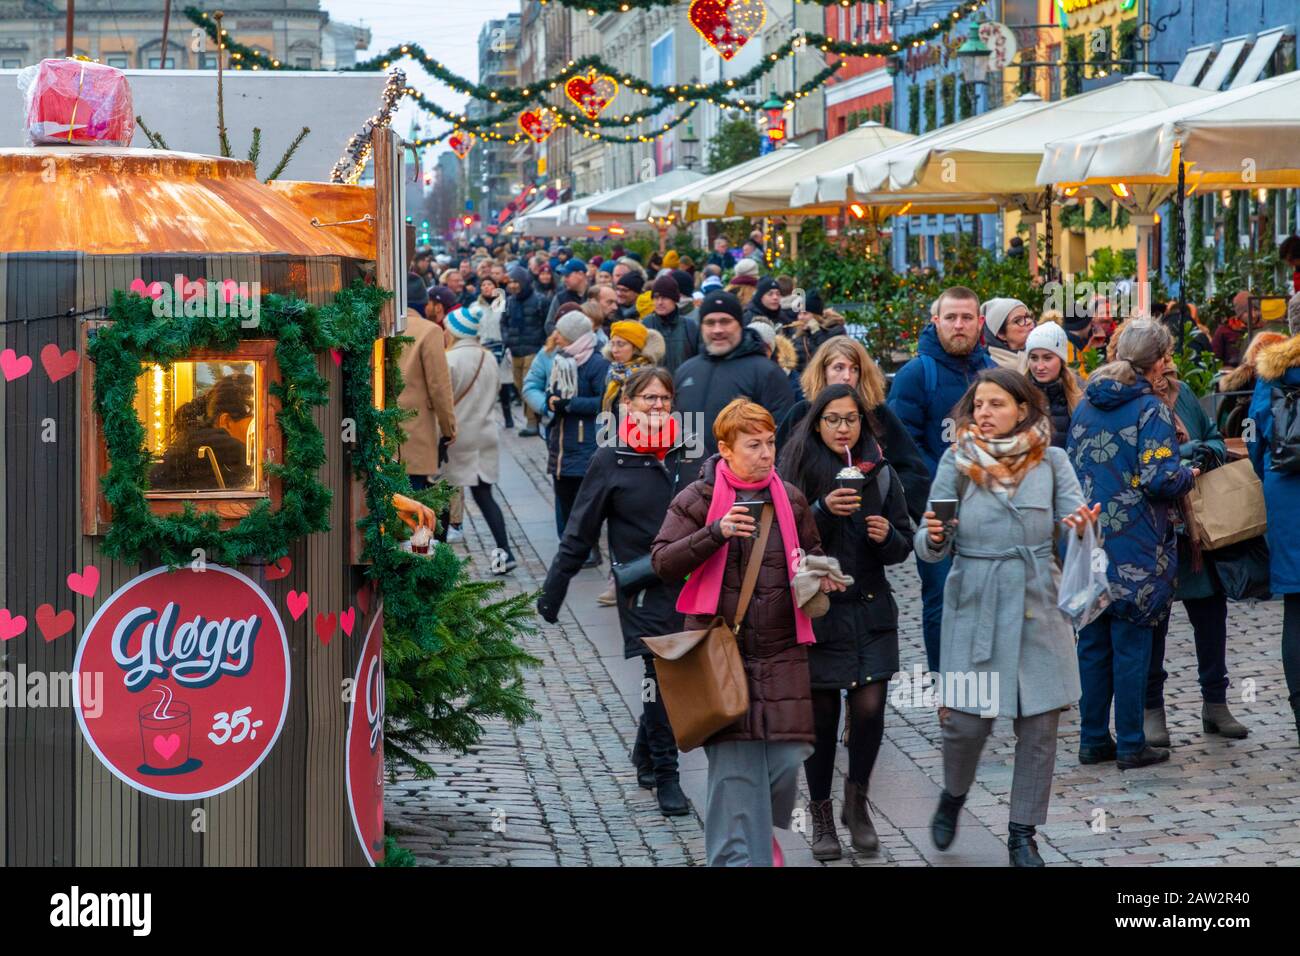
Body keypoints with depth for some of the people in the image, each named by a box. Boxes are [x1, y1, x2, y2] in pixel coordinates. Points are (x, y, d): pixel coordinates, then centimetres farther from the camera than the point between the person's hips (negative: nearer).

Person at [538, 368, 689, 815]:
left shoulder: (685, 455, 5)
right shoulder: (611, 462, -2)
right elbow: (580, 532, 2)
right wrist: (551, 592, 3)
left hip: (689, 584, 3)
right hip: (643, 589, -3)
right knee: (662, 675, -9)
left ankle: (645, 755, 29)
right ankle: (665, 775, 2)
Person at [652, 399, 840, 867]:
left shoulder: (791, 498, 11)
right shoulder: (697, 499, 0)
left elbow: (811, 552, 26)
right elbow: (663, 561, -5)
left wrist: (819, 573, 2)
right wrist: (717, 533, -19)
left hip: (782, 651, 3)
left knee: (787, 756, -1)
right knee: (733, 761, -7)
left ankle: (761, 828, 28)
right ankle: (738, 854, 2)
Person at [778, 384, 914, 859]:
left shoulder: (881, 474, 5)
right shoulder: (797, 471, -3)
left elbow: (903, 547, 9)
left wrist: (888, 536, -13)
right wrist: (823, 511, -24)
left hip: (870, 610, 2)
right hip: (816, 610, -2)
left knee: (869, 708, -7)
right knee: (822, 714, 2)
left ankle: (857, 800, 16)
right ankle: (821, 815, 18)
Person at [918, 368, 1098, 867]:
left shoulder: (1050, 460, 5)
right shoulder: (958, 461, 2)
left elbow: (1075, 516, -2)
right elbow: (928, 546, 2)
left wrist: (1083, 526, -26)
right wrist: (934, 538, -22)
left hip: (1038, 605, 1)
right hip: (974, 604, -1)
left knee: (1039, 724, 1)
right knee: (967, 720, -4)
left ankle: (1023, 834, 14)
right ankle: (953, 796, 27)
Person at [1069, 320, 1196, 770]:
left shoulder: (1085, 405, 9)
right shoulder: (1150, 409, -11)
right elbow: (1159, 479, -17)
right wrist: (1189, 474, 2)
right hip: (1134, 549, -6)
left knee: (1093, 644, 12)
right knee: (1131, 645, 1)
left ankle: (1093, 739, 17)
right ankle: (1130, 745, 6)